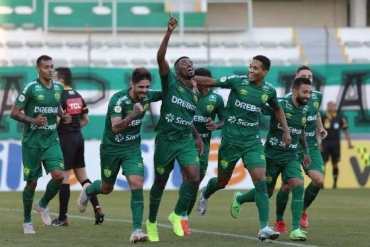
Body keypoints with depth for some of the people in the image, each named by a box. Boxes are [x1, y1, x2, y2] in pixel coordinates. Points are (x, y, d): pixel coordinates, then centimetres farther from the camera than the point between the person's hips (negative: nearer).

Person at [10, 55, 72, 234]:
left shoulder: (58, 87, 5)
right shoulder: (30, 88, -11)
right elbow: (14, 113, -10)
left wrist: (63, 116, 3)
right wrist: (33, 121, -24)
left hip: (51, 140, 4)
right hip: (32, 141, -4)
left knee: (58, 175, -14)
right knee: (32, 181, 3)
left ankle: (43, 205, 14)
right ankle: (27, 221, 20)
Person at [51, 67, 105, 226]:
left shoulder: (60, 97, -14)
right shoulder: (78, 96, 11)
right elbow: (85, 119, 17)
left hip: (66, 139, -8)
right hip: (78, 137, 8)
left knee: (64, 177, -3)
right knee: (81, 175, 15)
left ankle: (62, 217, 0)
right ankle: (97, 209, 8)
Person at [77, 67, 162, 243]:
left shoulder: (147, 97, -10)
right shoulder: (118, 100, -26)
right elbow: (116, 128, -35)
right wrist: (133, 114, -49)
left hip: (132, 149, 3)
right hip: (111, 148, -3)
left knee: (137, 184, -18)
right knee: (106, 188, 15)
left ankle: (137, 230, -16)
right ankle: (87, 191, 52)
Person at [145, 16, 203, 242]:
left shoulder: (196, 94, 12)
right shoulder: (170, 81, -4)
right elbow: (160, 58, -20)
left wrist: (197, 136, 13)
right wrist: (169, 33, -28)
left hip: (186, 140, 4)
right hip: (166, 139, -4)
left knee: (194, 177, -18)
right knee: (160, 182, 6)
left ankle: (177, 214, 1)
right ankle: (152, 222, 26)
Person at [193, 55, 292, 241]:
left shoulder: (269, 91, -1)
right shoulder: (238, 81, -11)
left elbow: (277, 109, 19)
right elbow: (210, 82, -11)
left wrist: (286, 130, 12)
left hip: (252, 141, 1)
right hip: (230, 140, -1)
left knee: (260, 181, -14)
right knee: (222, 182, 12)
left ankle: (264, 227, -12)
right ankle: (205, 194, 50)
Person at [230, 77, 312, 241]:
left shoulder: (305, 110, 3)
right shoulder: (280, 104, -17)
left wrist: (306, 151, 28)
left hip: (291, 157, 4)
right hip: (272, 155, -4)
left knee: (298, 187, -18)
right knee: (266, 192, 9)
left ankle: (296, 229, -12)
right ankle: (239, 199, 42)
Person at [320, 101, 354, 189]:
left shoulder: (340, 118, 2)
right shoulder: (323, 118, -1)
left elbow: (346, 130, 8)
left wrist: (349, 142, 3)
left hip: (335, 143, 1)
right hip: (325, 143, -1)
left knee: (335, 164, 4)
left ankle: (335, 184, 13)